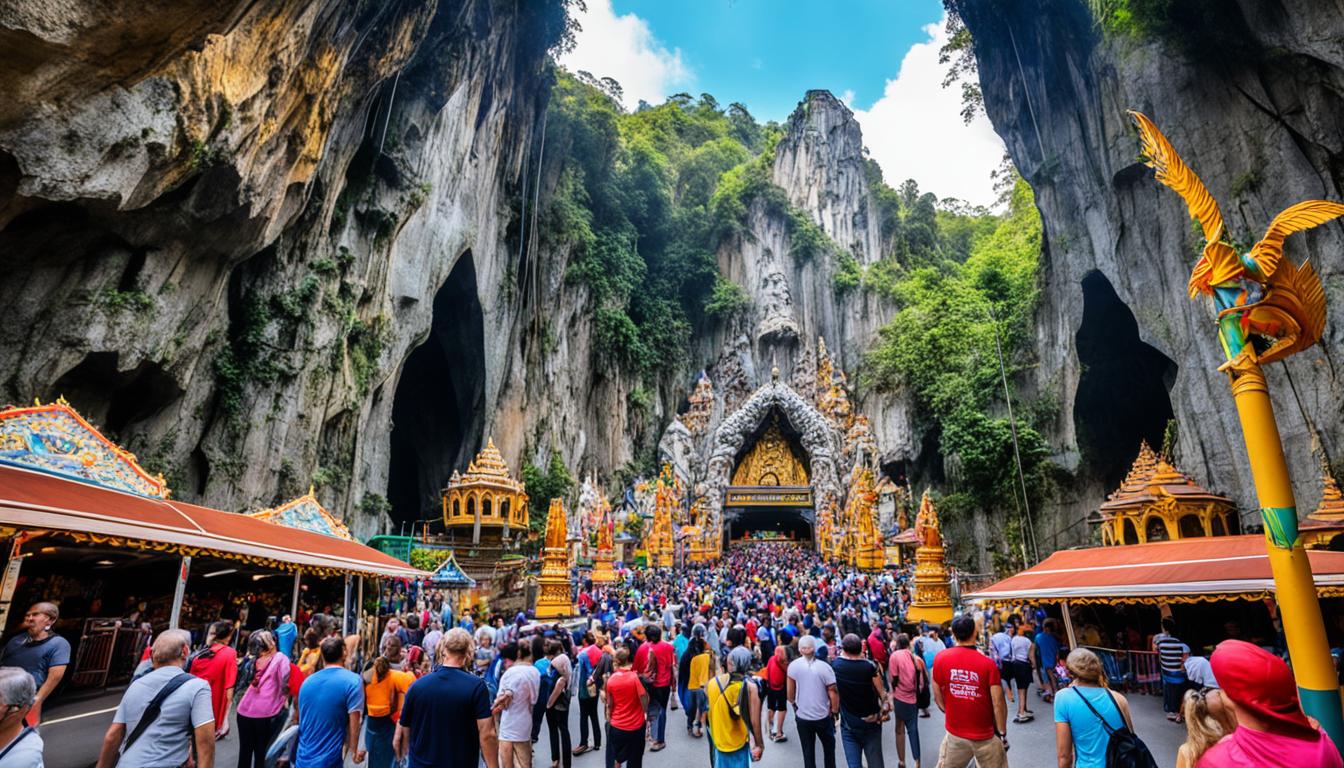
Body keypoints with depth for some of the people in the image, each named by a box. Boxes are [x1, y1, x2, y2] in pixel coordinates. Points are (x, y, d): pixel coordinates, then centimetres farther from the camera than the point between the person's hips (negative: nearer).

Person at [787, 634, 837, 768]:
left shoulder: (793, 665, -10)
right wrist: (835, 711, 1)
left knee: (808, 751, 13)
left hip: (802, 717, 1)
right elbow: (833, 692, -13)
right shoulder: (825, 667, -15)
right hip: (823, 716, -1)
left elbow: (790, 691, -2)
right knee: (829, 746, 22)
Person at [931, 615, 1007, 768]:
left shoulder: (941, 658, -9)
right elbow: (998, 703, -13)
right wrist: (1002, 733, 0)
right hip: (985, 735, -2)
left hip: (955, 733, 2)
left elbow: (937, 698, -1)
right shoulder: (987, 663, -17)